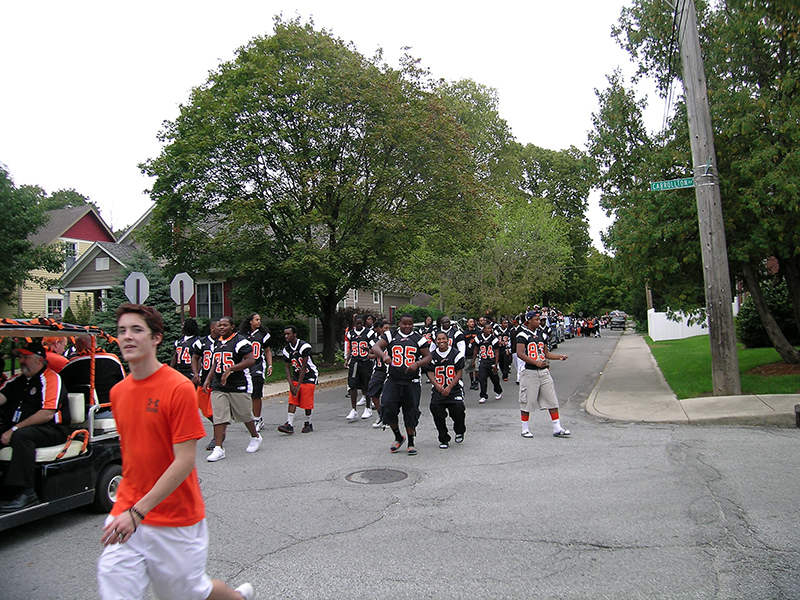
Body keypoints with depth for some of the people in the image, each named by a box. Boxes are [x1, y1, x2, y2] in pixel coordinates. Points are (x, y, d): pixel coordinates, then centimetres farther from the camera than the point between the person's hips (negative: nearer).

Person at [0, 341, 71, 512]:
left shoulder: (52, 378, -4)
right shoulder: (17, 379, 18)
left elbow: (47, 414, -15)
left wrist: (15, 429, -19)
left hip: (52, 429, -7)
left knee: (21, 435, -33)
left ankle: (26, 493, -34)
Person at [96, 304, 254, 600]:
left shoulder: (179, 387, -17)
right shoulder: (118, 392, 4)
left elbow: (184, 461, -19)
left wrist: (139, 511, -23)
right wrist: (126, 501, 17)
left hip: (176, 520, -5)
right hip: (127, 514, 5)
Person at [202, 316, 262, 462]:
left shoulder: (240, 341, -11)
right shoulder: (218, 342, 14)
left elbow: (250, 360, -20)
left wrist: (230, 369, -23)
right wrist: (208, 379, 16)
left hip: (239, 386, -6)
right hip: (218, 386, 6)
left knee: (245, 414, 8)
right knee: (218, 417, -2)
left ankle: (255, 437, 32)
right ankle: (218, 448, 1)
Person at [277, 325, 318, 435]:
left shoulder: (304, 346, -21)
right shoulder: (286, 350, -1)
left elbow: (303, 367, -20)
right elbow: (287, 368, 1)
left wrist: (298, 386, -19)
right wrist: (291, 385, -11)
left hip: (309, 377, -5)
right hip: (296, 377, 5)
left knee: (307, 402, -2)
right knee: (292, 400, -8)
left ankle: (308, 424, 16)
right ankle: (289, 425, -11)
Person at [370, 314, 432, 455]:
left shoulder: (419, 339, 7)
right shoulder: (390, 336, 6)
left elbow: (428, 356, 7)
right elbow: (375, 347, -5)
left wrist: (417, 364, -13)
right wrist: (384, 355, -27)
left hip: (411, 383, 0)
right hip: (393, 380, 0)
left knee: (411, 412, 3)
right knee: (388, 409, -9)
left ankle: (411, 443, 19)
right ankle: (398, 437, 16)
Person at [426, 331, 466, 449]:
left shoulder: (456, 353, -2)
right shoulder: (432, 355, 6)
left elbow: (459, 373, -4)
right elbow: (430, 373, 3)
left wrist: (449, 387, -14)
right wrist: (437, 385, -16)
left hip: (454, 388, -2)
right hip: (438, 389, 2)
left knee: (458, 410, -18)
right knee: (436, 409, -11)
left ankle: (459, 431, 17)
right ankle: (444, 439, 11)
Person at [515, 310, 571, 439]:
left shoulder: (542, 334, 15)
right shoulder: (523, 335, -7)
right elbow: (520, 353, -18)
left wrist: (559, 357, 7)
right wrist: (536, 362, -26)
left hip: (544, 371, 6)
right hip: (530, 371, -6)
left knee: (552, 399, 4)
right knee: (527, 401, 1)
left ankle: (557, 428, 11)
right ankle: (525, 429, 14)